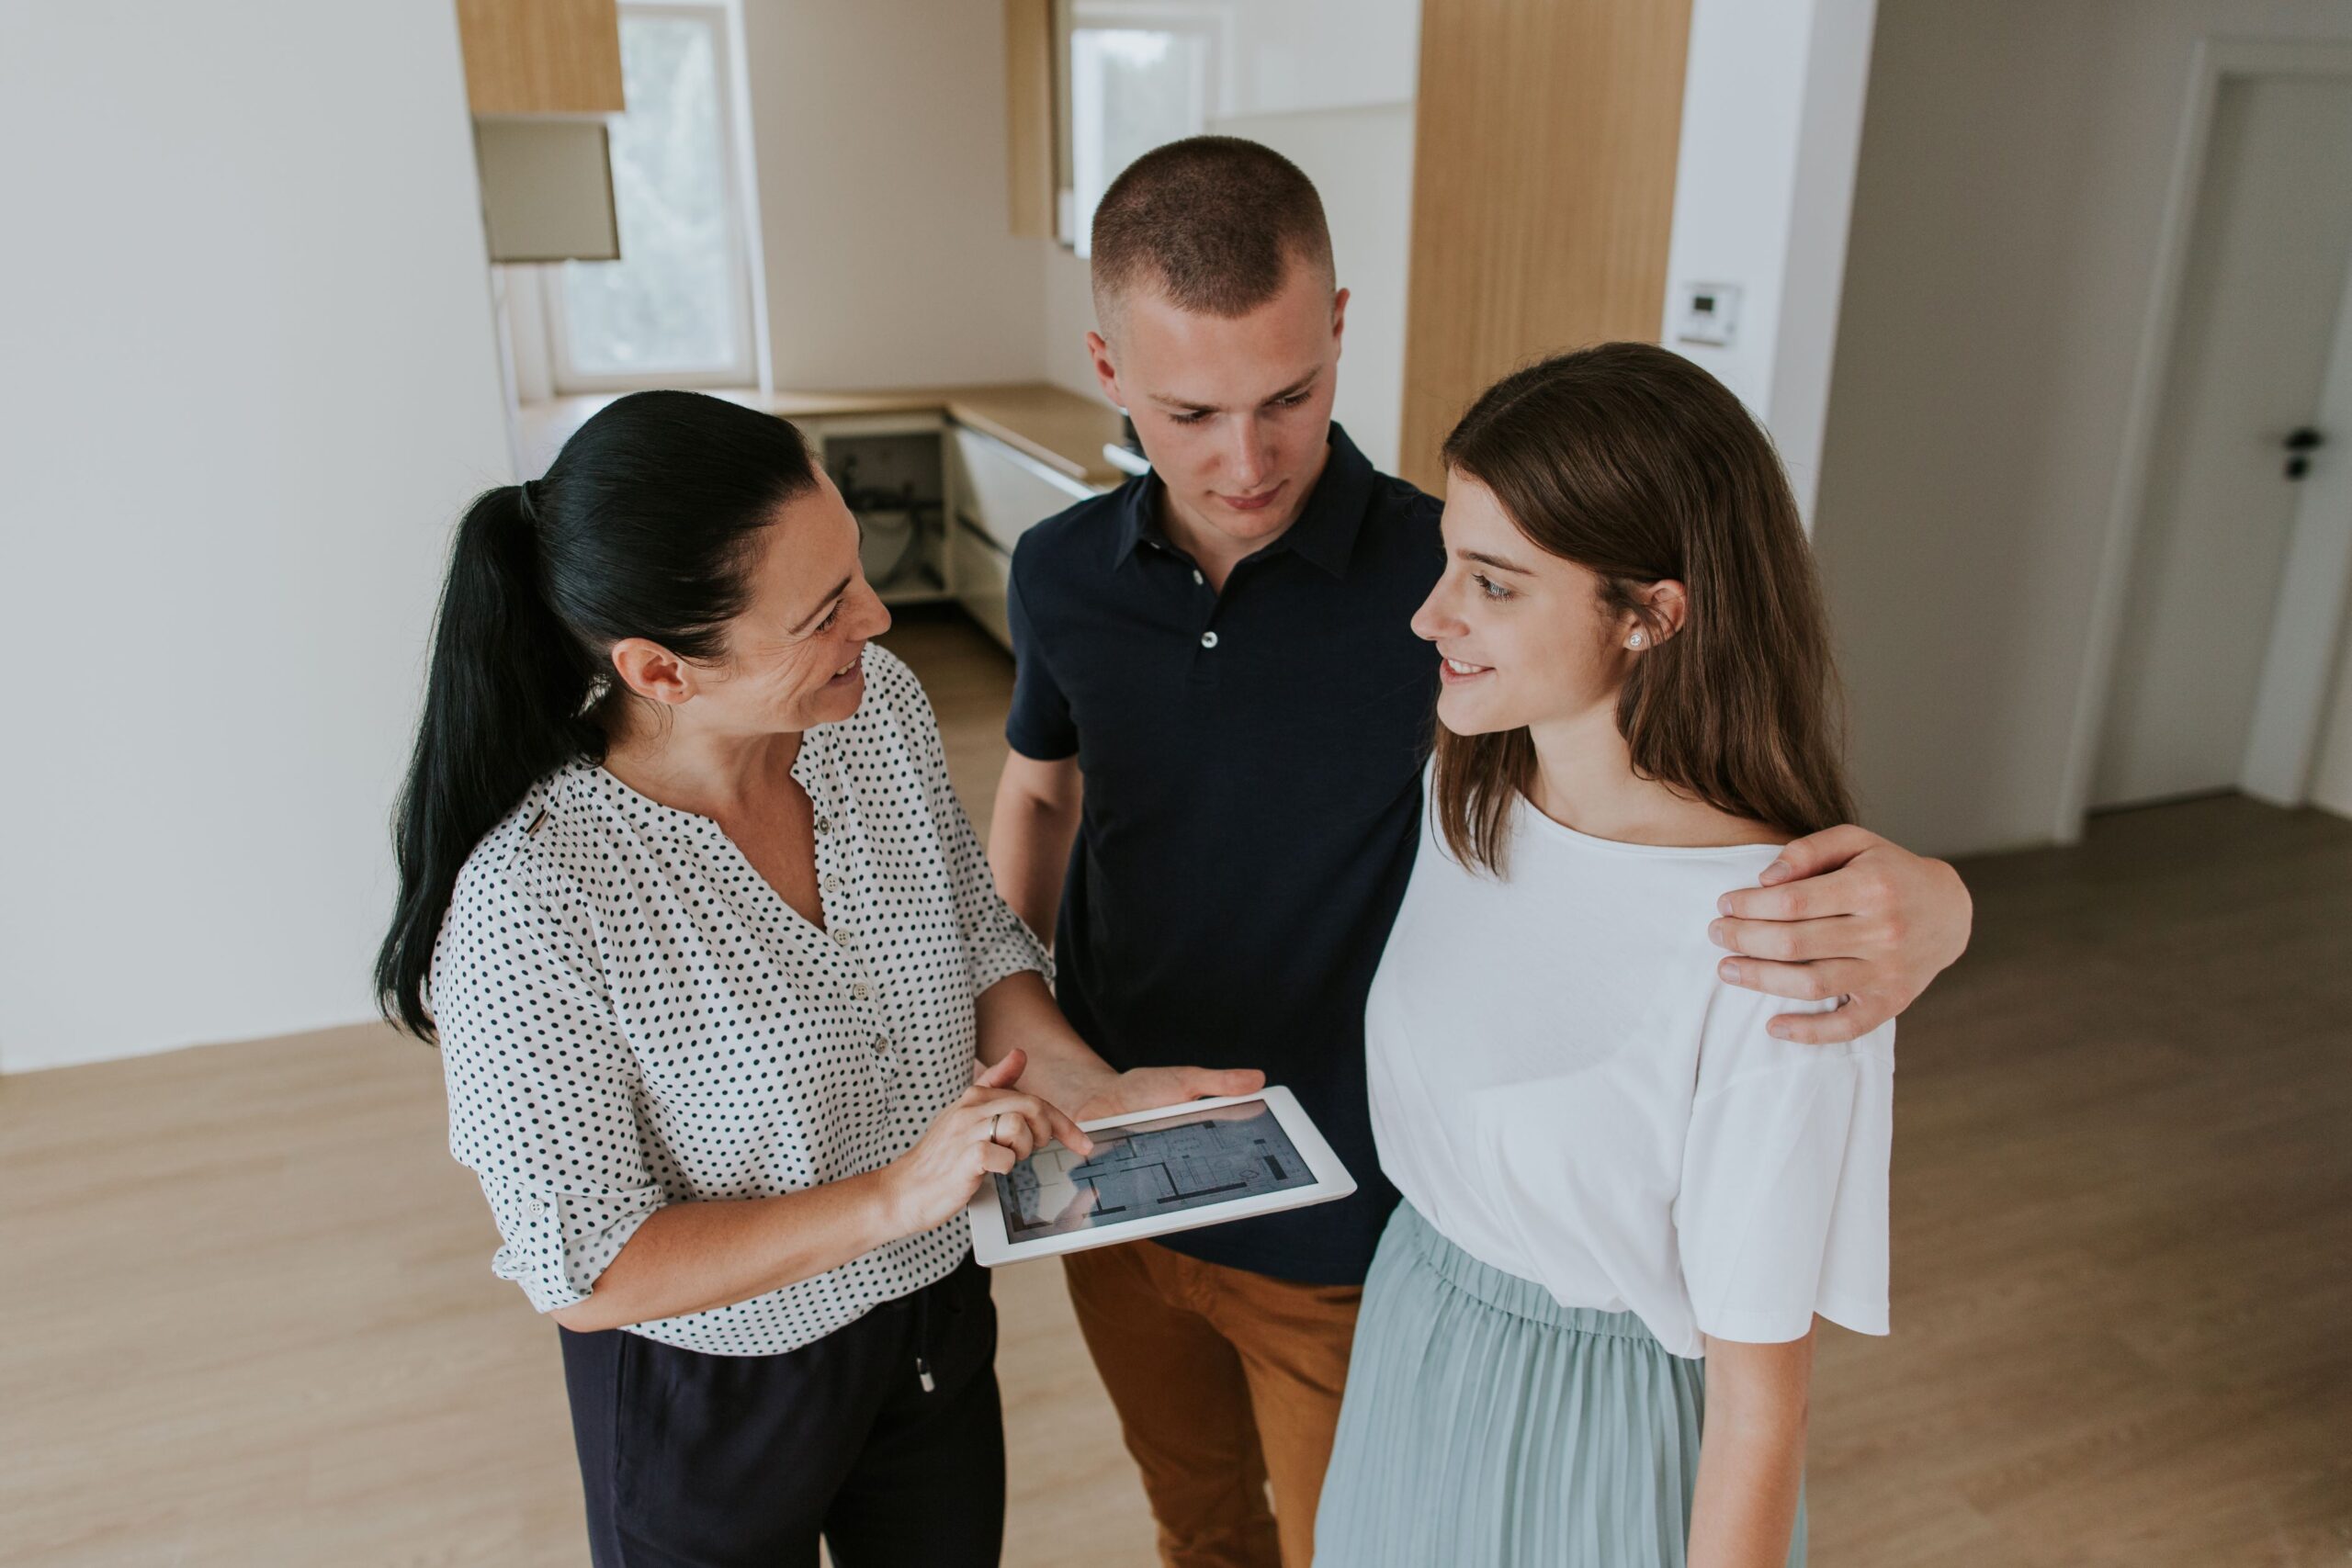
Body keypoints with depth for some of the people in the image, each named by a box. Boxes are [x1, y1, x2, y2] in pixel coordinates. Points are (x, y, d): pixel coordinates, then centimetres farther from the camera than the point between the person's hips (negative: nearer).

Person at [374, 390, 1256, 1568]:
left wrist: (1087, 1085, -17)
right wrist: (893, 1197, -31)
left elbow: (979, 937, 0)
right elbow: (586, 1275, -24)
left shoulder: (877, 703, -16)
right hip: (709, 1399, -5)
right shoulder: (527, 903, -32)